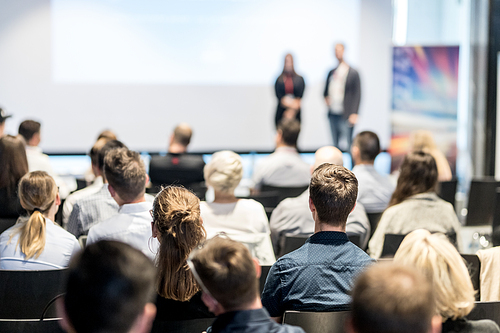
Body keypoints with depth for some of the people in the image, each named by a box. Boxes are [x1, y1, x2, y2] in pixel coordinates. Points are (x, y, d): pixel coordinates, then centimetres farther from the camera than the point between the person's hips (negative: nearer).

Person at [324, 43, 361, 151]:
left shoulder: (353, 73, -3)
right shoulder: (332, 72, 14)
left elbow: (357, 94, -6)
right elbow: (326, 89, 27)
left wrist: (354, 114, -13)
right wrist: (326, 97, 5)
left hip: (345, 115, -6)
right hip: (333, 113, 6)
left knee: (345, 146, -12)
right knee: (336, 145, 8)